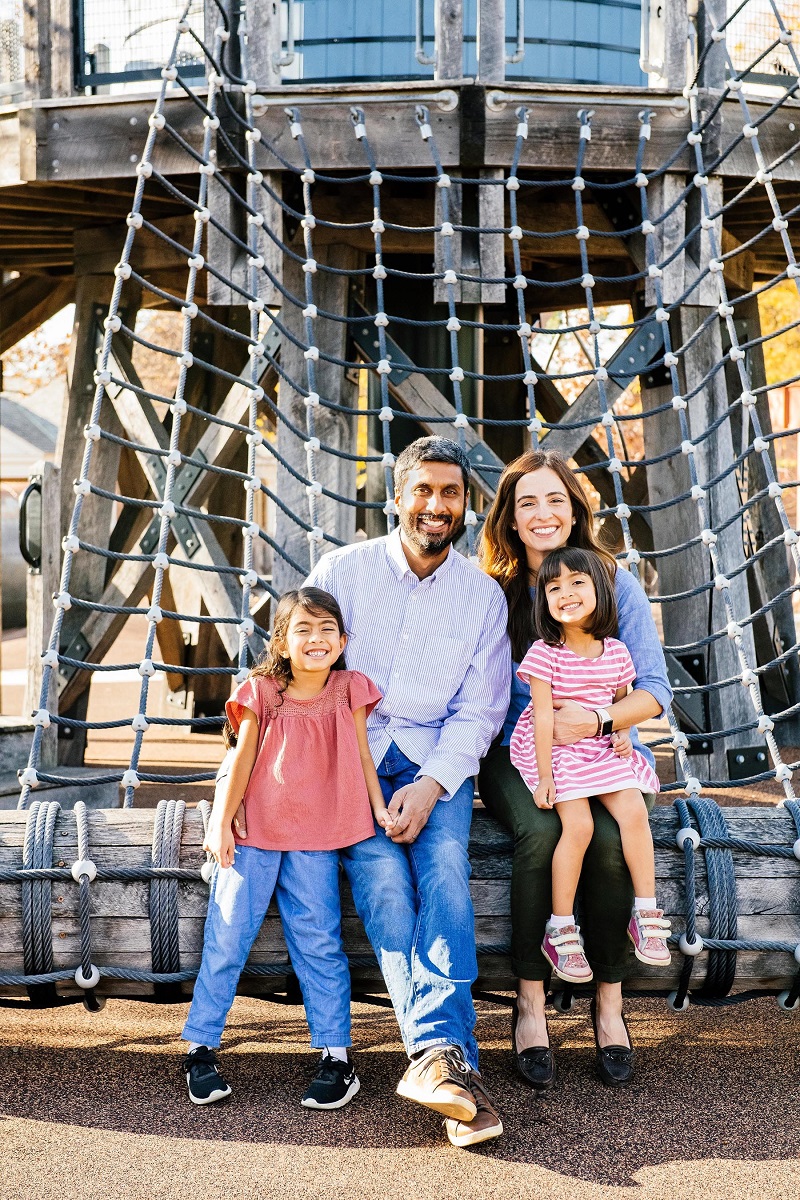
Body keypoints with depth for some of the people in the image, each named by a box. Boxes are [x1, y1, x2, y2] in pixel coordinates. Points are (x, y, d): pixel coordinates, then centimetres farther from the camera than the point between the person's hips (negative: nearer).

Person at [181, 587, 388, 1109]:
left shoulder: (349, 690, 1)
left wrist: (381, 810, 4)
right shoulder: (262, 692, -3)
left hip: (315, 840, 0)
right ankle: (201, 1049, 16)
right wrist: (222, 820, 1)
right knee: (227, 939, 3)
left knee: (319, 944, 3)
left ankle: (337, 1057, 11)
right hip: (253, 833, 0)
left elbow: (362, 756, 7)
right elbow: (243, 758, 1)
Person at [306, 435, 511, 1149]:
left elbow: (478, 710, 4)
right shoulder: (342, 570, 3)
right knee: (383, 881, -25)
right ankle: (452, 1063, -34)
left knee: (445, 865, -28)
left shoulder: (484, 596, 6)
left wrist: (432, 784, -13)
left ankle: (435, 1054, -38)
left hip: (437, 759, 1)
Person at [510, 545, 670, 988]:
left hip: (602, 749, 5)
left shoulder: (615, 652, 4)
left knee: (634, 811, -18)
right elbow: (543, 716, -14)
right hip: (556, 750, -4)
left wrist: (622, 734, -2)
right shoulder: (544, 653, -11)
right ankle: (560, 930, -11)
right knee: (579, 825, -23)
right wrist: (544, 775, -18)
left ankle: (645, 914, -5)